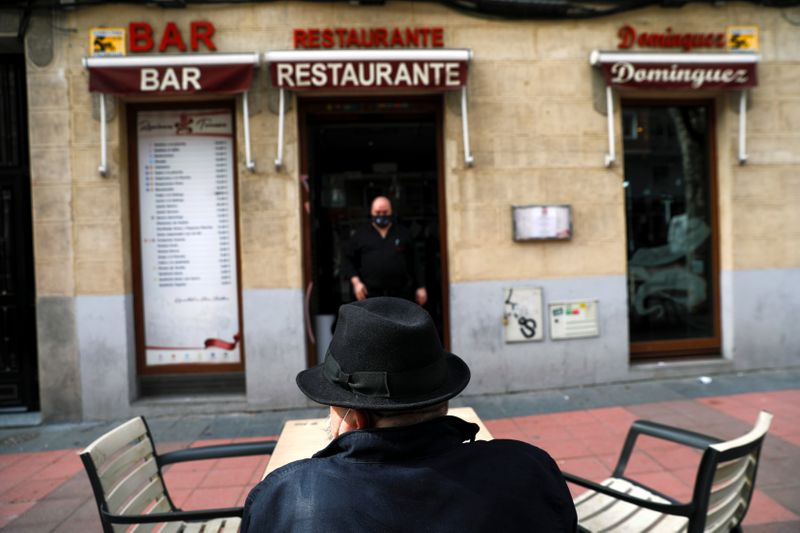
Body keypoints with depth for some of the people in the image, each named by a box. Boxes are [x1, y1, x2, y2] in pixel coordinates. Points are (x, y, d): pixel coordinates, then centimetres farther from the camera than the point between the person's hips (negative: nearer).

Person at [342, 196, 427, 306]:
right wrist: (356, 281, -5)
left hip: (400, 293, 1)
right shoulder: (361, 234, 8)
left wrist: (421, 287, 5)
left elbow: (414, 262, 10)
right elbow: (347, 259, 8)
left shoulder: (404, 234, 10)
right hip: (370, 294, -1)